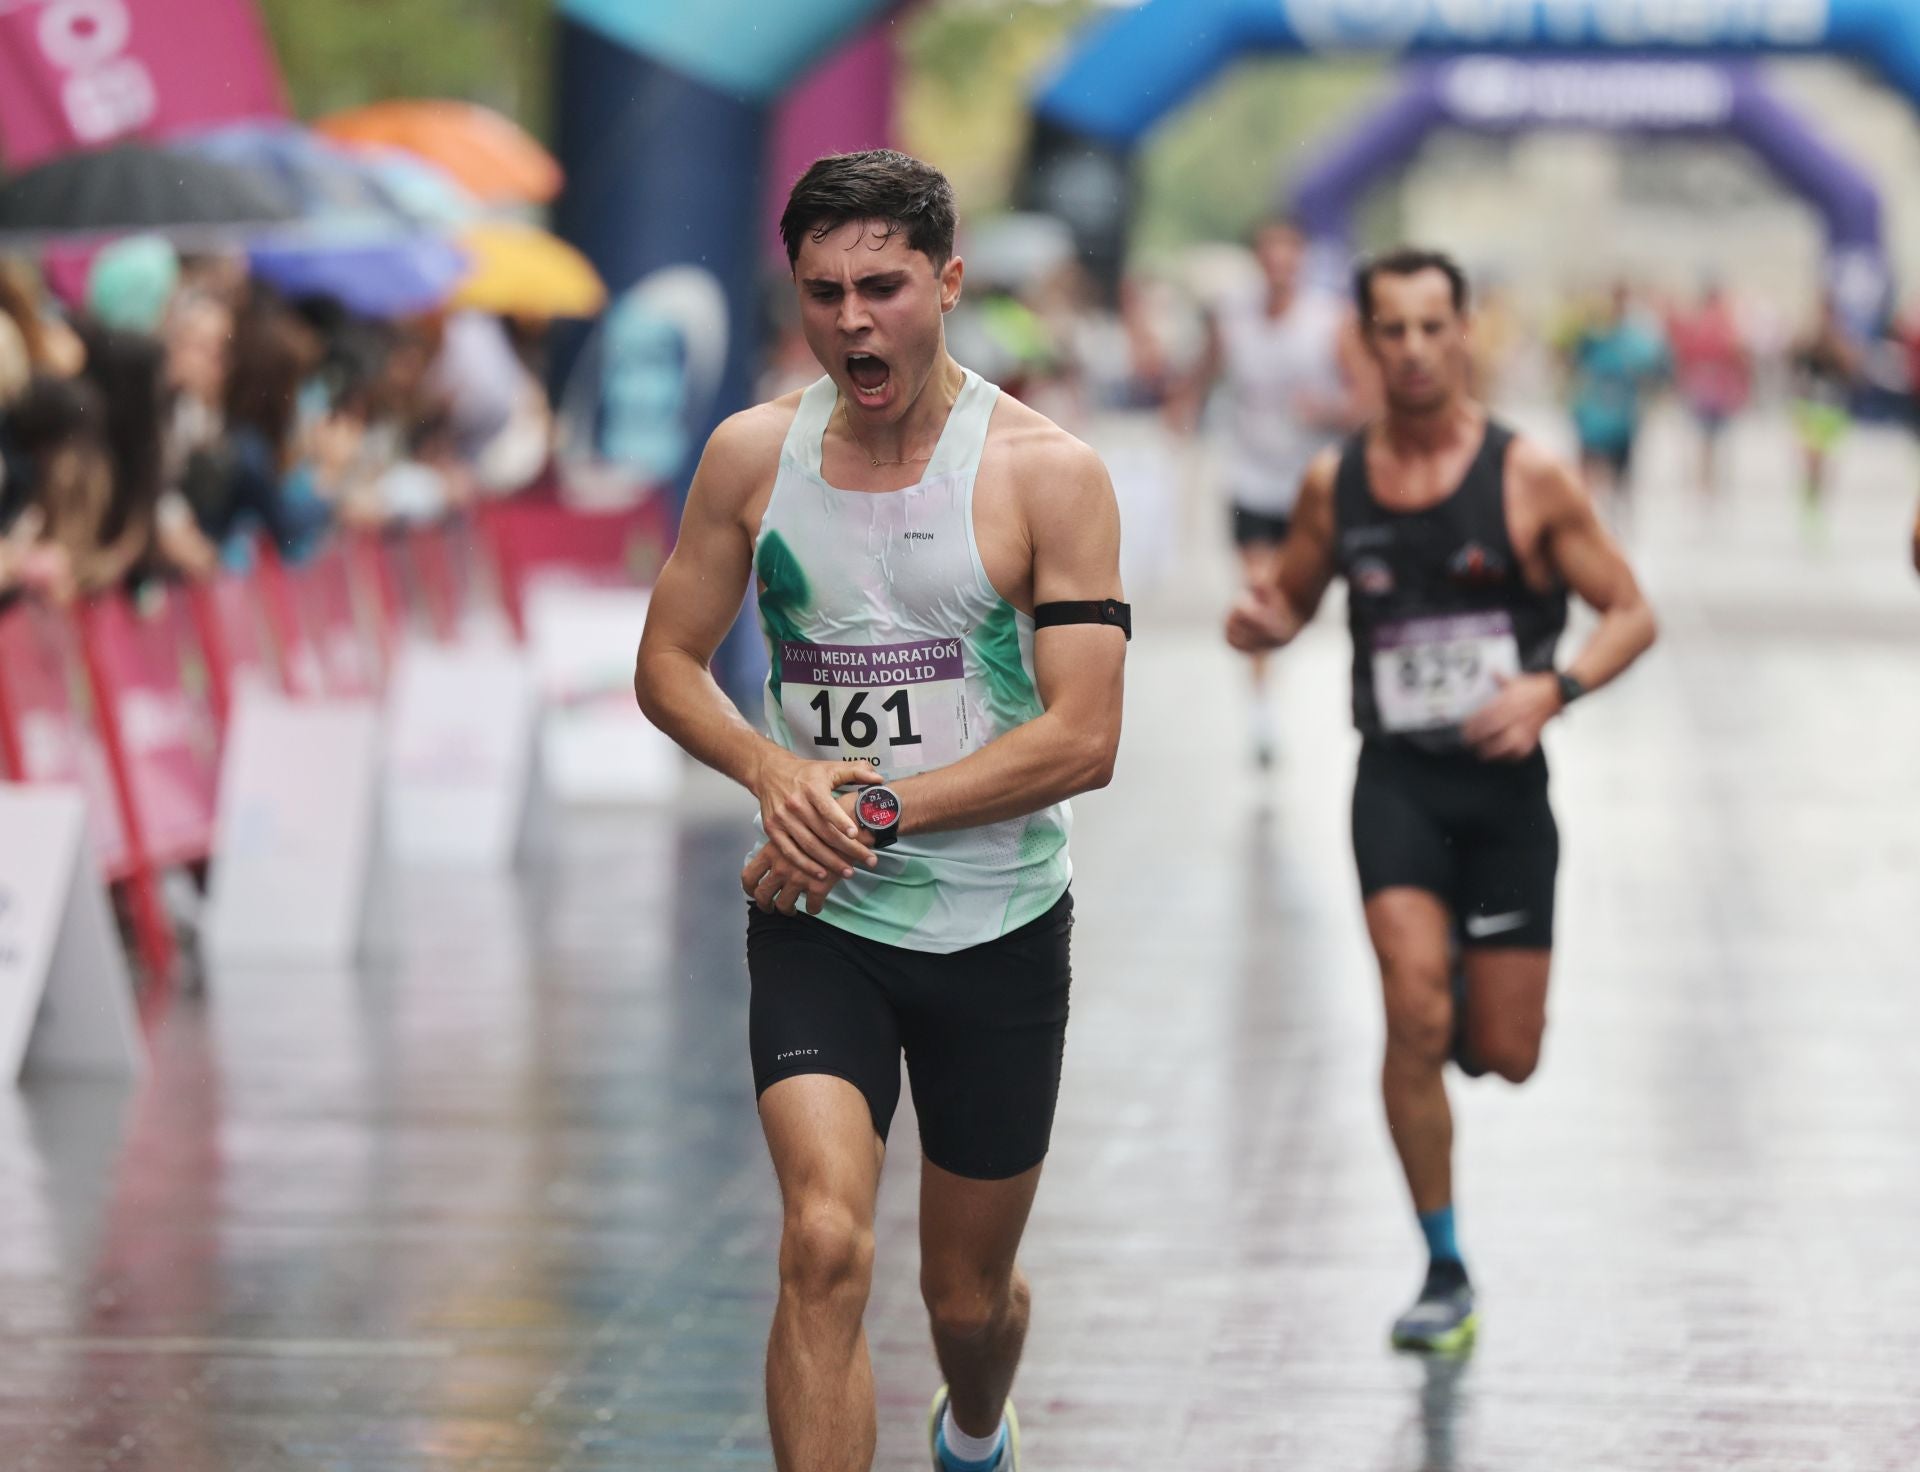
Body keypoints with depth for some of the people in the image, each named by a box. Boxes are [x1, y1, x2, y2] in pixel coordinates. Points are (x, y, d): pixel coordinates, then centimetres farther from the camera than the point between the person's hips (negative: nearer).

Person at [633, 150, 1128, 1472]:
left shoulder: (1049, 473, -10)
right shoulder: (753, 456, -1)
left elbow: (1083, 738, -14)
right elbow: (669, 665, 8)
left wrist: (874, 811, -18)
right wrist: (775, 770, -13)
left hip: (998, 926, -1)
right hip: (818, 920, 1)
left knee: (971, 1293, 15)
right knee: (825, 1243, -22)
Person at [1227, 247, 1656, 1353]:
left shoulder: (1529, 477, -5)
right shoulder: (1334, 484, 3)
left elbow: (1632, 615, -1)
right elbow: (1294, 599, 18)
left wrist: (1550, 690, -18)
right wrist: (1262, 622, -6)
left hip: (1505, 781, 0)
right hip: (1396, 776, 1)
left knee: (1507, 1055, 0)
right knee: (1415, 1020, -18)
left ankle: (1475, 984, 40)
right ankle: (1446, 1275, -5)